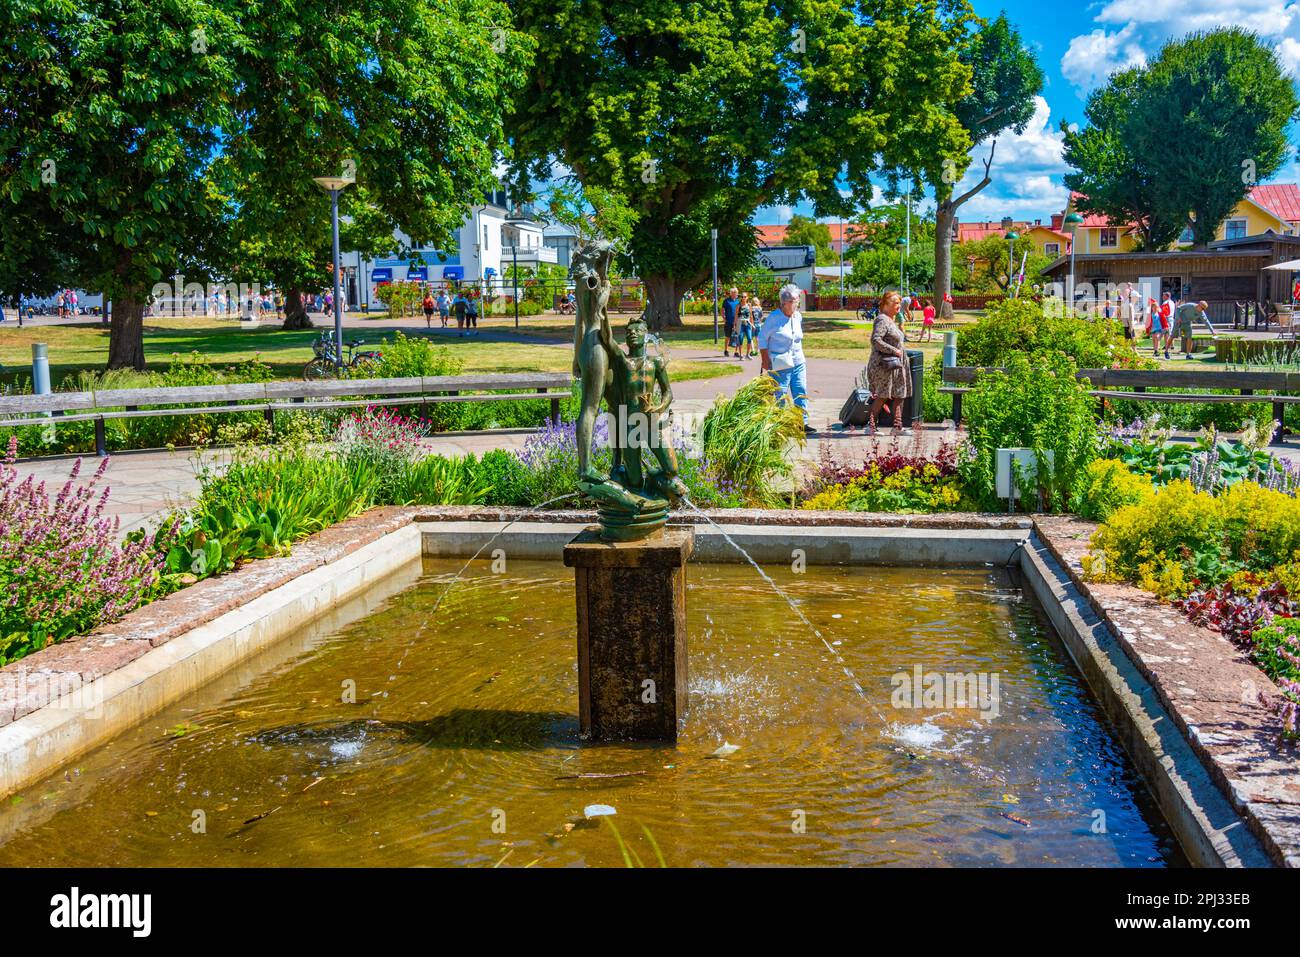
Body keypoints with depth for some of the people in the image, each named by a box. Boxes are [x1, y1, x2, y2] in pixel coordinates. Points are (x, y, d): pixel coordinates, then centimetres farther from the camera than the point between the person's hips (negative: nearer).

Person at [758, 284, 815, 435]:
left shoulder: (798, 317, 9)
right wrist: (765, 360, -9)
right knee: (779, 396, -1)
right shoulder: (774, 317, -9)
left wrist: (798, 354, 18)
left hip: (798, 362, 6)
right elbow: (762, 339, -6)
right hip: (779, 364, -6)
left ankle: (802, 423, 8)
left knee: (801, 393, 2)